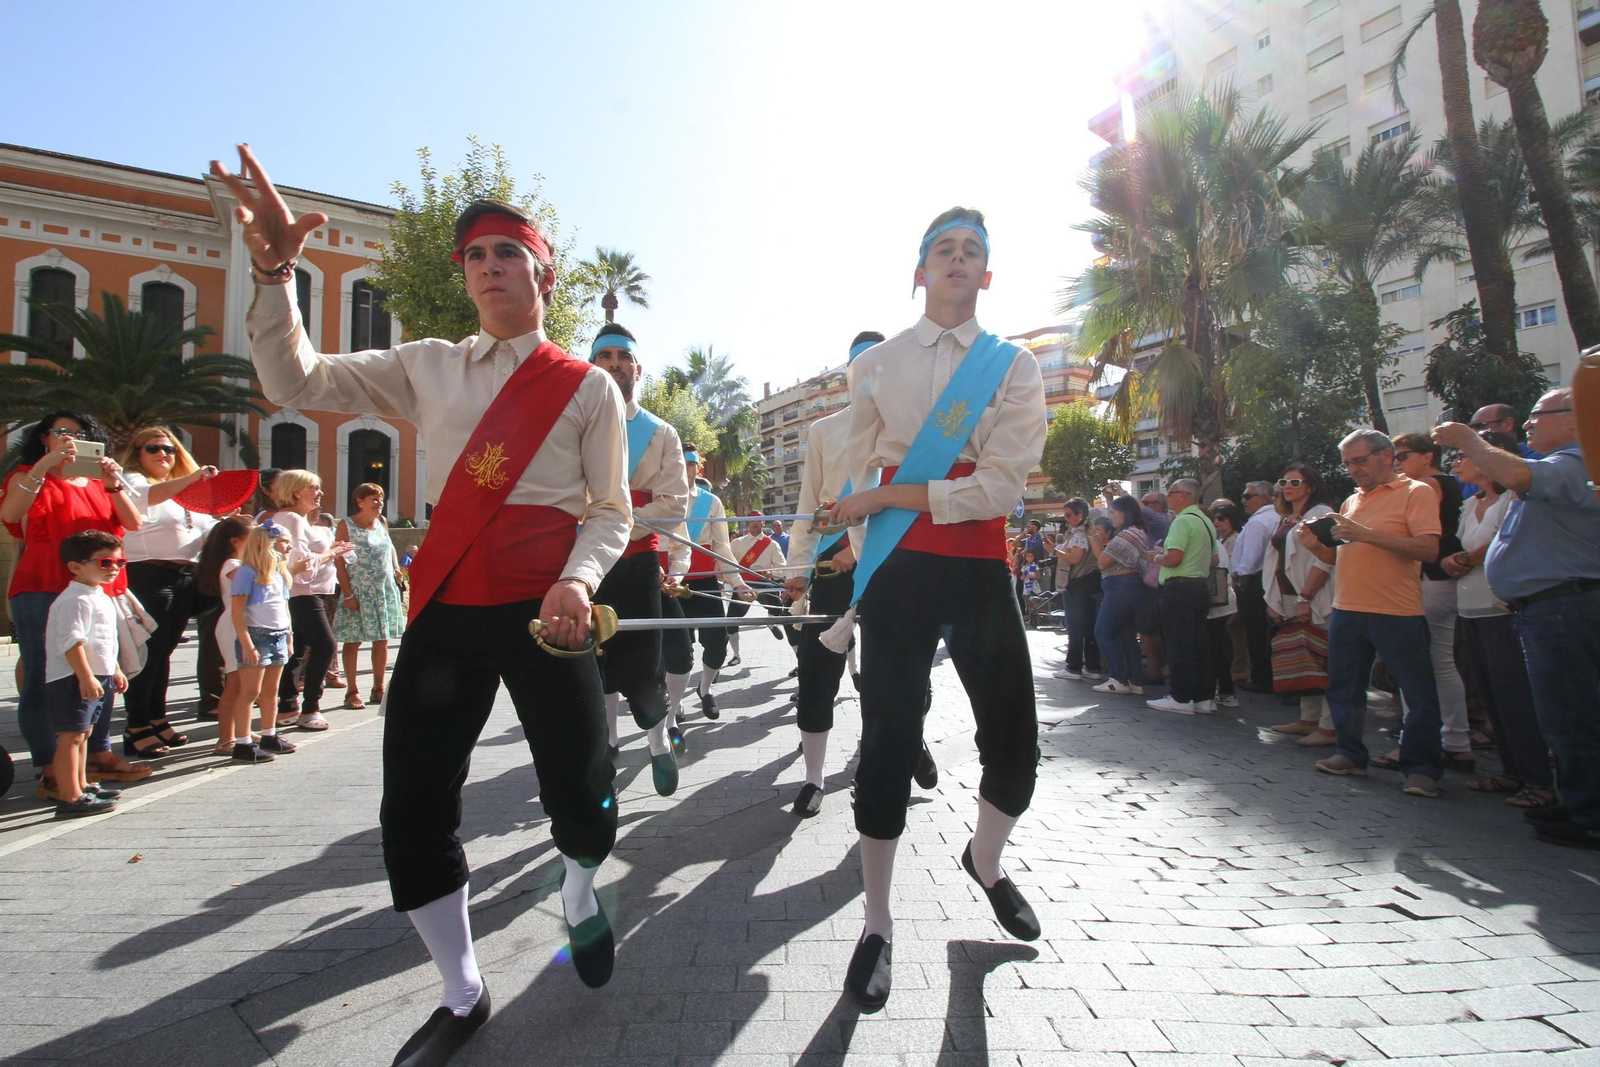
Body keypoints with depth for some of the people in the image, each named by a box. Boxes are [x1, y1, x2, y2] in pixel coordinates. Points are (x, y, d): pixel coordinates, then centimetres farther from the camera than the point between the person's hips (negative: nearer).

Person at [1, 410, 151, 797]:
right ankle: (47, 769, -1)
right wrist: (45, 464, -21)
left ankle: (99, 754, 15)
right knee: (42, 679, -5)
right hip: (43, 592, -4)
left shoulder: (98, 483, 17)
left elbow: (134, 523, 3)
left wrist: (114, 485, -11)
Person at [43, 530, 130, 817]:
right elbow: (71, 643, -24)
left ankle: (82, 786, 29)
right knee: (71, 736, -7)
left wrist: (115, 671, 26)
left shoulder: (100, 597, 16)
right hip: (73, 680, -10)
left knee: (83, 732, 18)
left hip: (96, 677, 10)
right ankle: (69, 798, -5)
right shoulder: (75, 600, -17)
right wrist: (86, 677, -28)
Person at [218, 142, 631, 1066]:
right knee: (414, 814, 4)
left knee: (583, 804, -2)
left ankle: (581, 891, 38)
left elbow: (611, 510, 0)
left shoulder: (588, 387, 3)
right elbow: (297, 382, 11)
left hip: (545, 610, -3)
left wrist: (578, 580, -19)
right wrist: (276, 269, -1)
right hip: (447, 608, 4)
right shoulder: (430, 369, 12)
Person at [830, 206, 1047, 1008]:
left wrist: (890, 495, -11)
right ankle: (877, 926, 18)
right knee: (889, 741, 1)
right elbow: (858, 485, 10)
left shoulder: (1014, 365, 4)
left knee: (1014, 745, 6)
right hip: (899, 568, 0)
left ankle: (986, 860, 40)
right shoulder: (875, 365, 8)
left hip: (981, 570, 1)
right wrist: (861, 589, 7)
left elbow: (1001, 486, -9)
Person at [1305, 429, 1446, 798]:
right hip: (1346, 610, 7)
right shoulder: (1352, 501, 18)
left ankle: (1422, 768, 12)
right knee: (1344, 688, 13)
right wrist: (1315, 545, 2)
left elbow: (1428, 548, -16)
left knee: (1418, 694, 1)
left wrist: (1367, 534, -21)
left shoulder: (1416, 492, -2)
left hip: (1396, 613, -7)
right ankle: (1352, 755, 25)